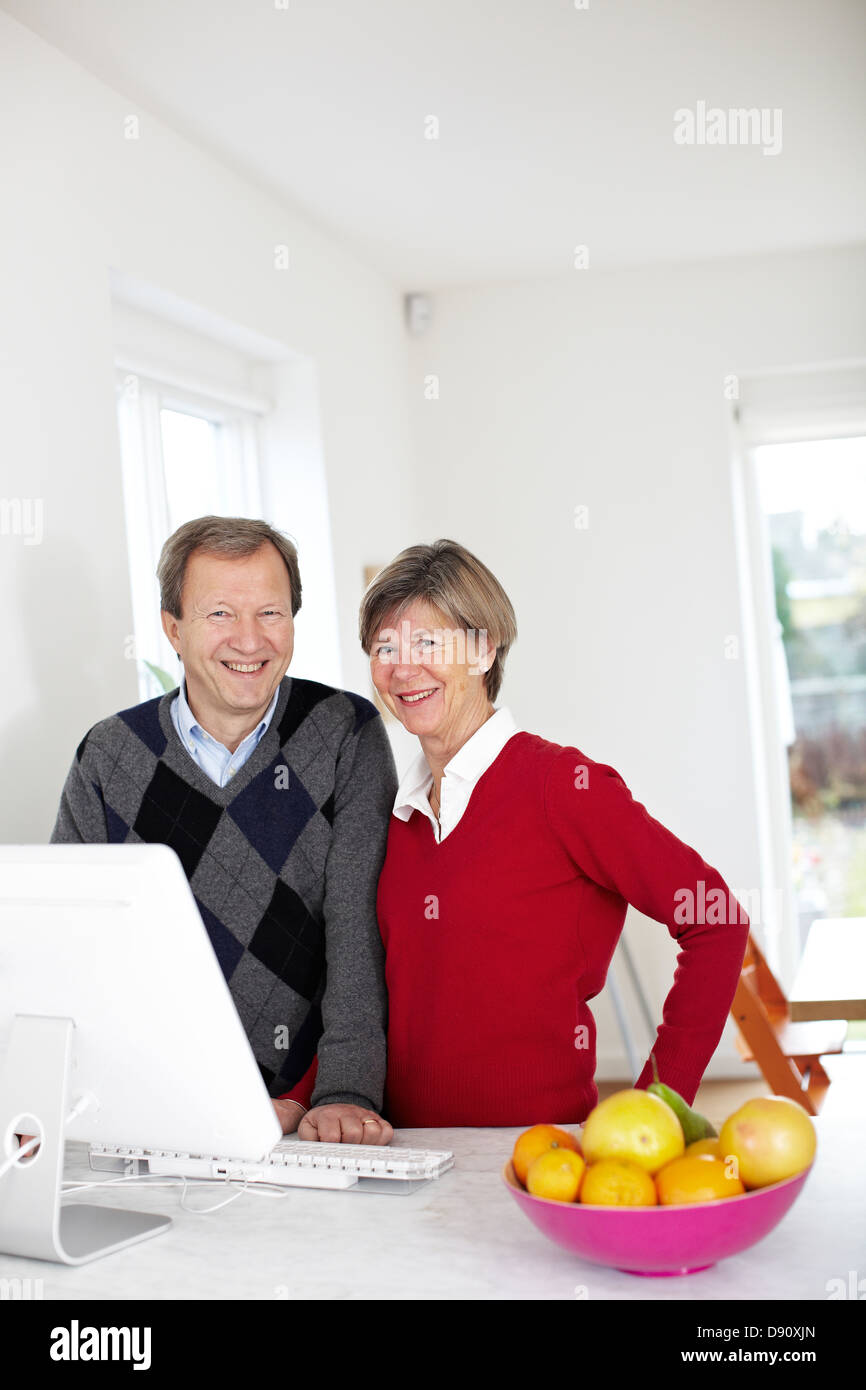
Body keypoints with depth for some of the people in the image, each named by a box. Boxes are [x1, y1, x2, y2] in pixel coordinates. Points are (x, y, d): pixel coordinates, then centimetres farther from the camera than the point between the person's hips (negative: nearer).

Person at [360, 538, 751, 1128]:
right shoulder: (398, 812, 12)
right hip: (412, 1148, 5)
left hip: (539, 1145, -5)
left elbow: (717, 924, -8)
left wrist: (660, 1101, -9)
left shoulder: (558, 781, -6)